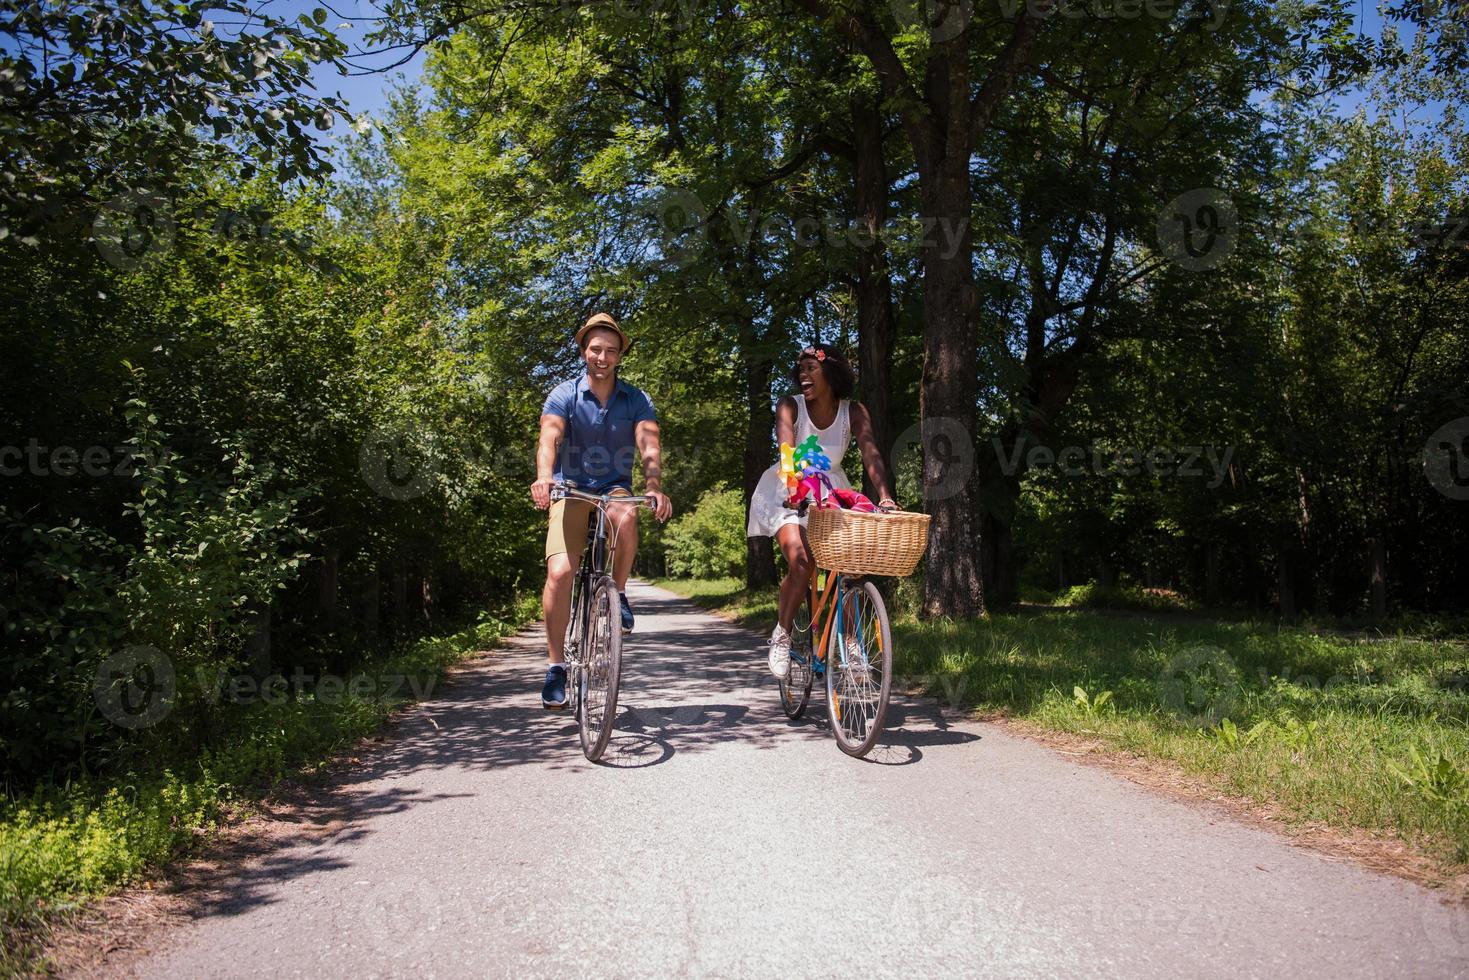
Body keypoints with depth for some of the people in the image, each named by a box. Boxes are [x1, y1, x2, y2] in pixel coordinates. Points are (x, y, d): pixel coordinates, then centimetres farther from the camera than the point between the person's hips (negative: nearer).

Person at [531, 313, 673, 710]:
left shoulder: (636, 401, -1)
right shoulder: (564, 395, -5)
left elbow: (649, 445, -16)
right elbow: (549, 438, -22)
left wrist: (655, 487, -37)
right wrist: (544, 477, -43)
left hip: (615, 488, 1)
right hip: (571, 489, -1)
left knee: (625, 518, -36)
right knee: (559, 572, -18)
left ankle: (618, 593, -9)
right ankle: (555, 666, -4)